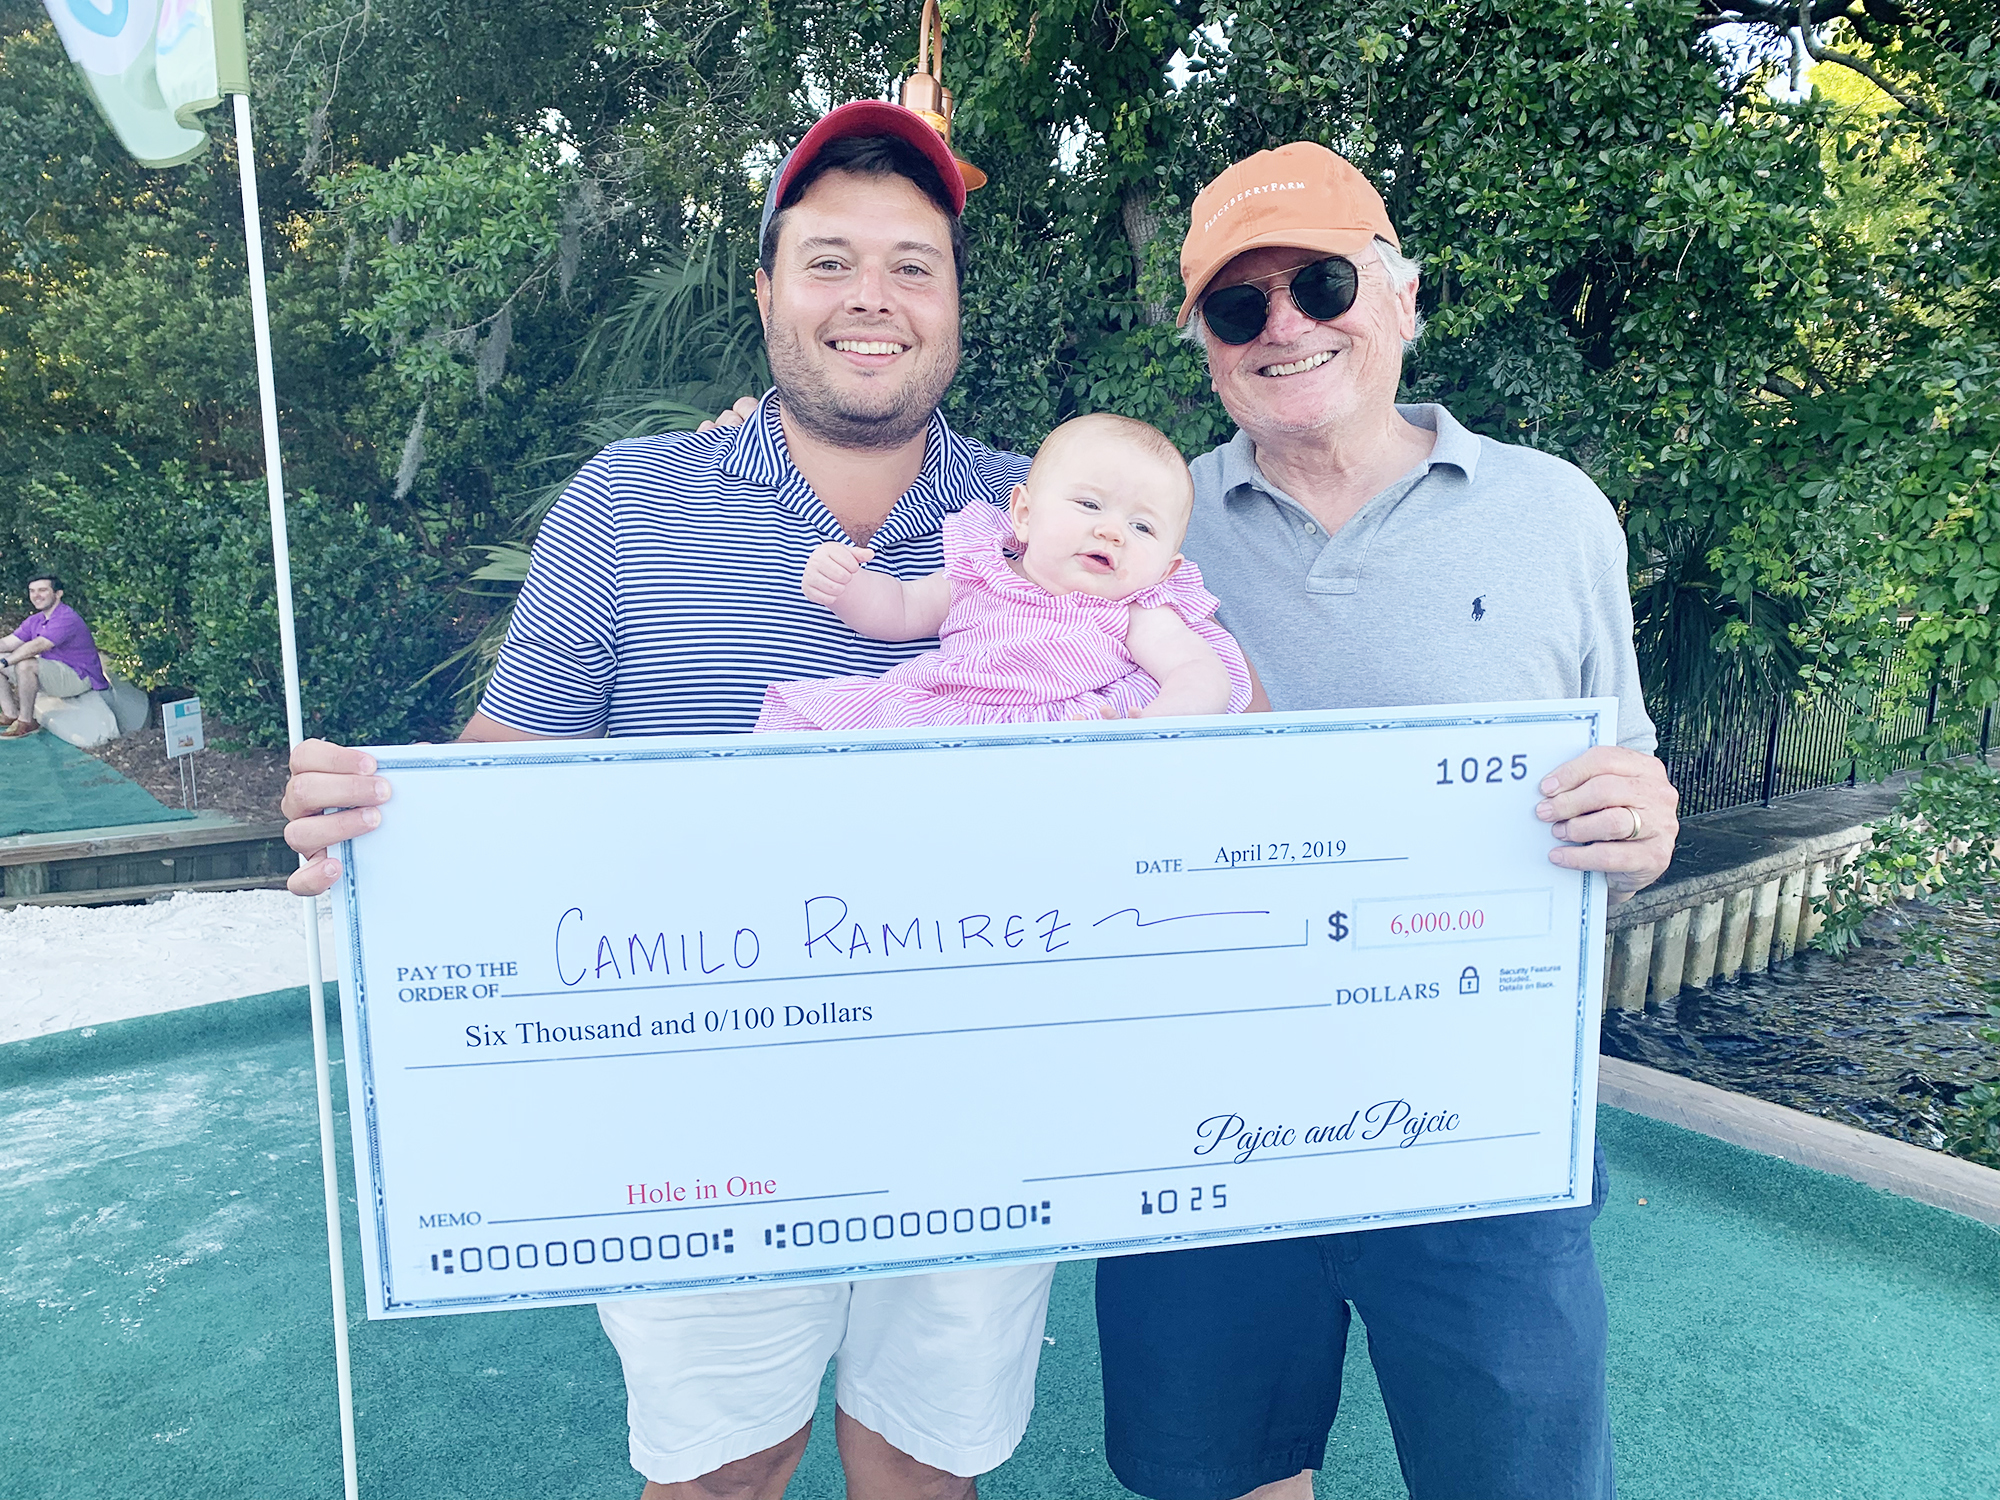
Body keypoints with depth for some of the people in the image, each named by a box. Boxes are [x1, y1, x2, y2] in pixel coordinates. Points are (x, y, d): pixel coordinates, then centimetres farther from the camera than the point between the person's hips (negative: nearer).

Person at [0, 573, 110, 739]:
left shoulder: (67, 619, -20)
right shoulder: (34, 621, 11)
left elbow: (37, 646, -28)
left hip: (80, 678, -10)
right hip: (54, 675, 10)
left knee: (26, 665, -32)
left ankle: (26, 722, -20)